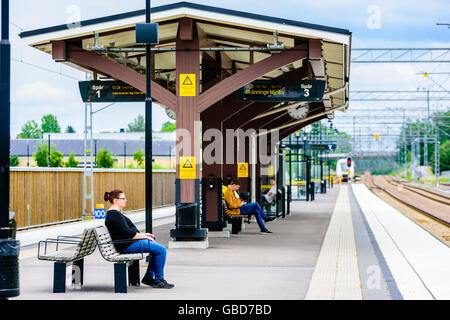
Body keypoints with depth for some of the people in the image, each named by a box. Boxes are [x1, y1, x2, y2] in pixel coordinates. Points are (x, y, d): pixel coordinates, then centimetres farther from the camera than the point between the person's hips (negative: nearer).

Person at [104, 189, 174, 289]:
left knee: (158, 248, 17)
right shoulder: (115, 214, -18)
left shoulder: (112, 213, 16)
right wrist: (143, 236, -11)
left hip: (129, 243, 11)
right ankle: (158, 280, -4)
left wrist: (142, 234, 13)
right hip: (127, 246, -11)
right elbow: (127, 233, -22)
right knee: (161, 250, -13)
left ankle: (149, 277, 18)